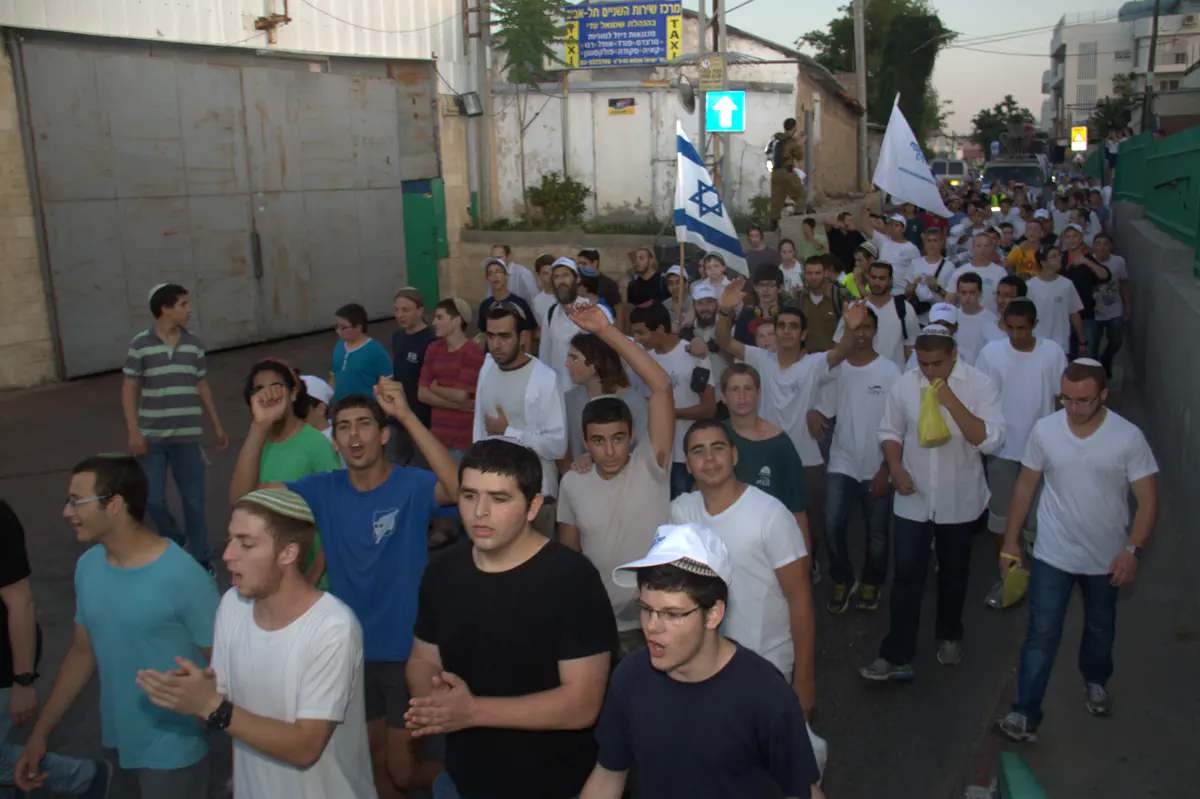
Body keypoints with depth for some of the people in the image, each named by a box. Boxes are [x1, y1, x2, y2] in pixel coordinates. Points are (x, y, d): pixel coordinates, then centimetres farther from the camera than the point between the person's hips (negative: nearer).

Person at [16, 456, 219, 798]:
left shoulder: (182, 576, -23)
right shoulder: (87, 566, -2)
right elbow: (83, 652, 9)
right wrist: (40, 733, 11)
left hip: (172, 752, -6)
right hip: (118, 743, 6)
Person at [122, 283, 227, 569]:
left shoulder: (194, 344, 5)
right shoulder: (140, 344, -4)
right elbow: (129, 390, -2)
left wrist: (217, 427, 13)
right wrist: (134, 432, -10)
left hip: (188, 436, 2)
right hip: (151, 436, -2)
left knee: (193, 500, 5)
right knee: (152, 499, 0)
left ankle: (200, 558, 19)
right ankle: (174, 542, 28)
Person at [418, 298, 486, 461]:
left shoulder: (474, 352, -13)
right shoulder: (433, 349, 7)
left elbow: (460, 395, -17)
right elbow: (422, 394, 2)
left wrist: (435, 388, 1)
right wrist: (458, 406, -10)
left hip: (464, 438, -6)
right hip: (438, 434, 6)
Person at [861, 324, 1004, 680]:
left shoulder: (979, 385, -12)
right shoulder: (904, 385, -5)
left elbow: (990, 441, -22)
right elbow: (890, 431, 7)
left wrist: (952, 402, -28)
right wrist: (895, 468, -9)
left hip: (959, 500, -1)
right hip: (914, 499, 1)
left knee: (953, 574, 18)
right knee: (906, 576, 0)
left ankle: (949, 635, 42)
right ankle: (896, 656, 7)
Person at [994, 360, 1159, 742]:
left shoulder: (1128, 437, -14)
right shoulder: (1045, 430, -10)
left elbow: (1147, 499, -10)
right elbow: (1025, 485, 0)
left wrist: (1133, 550, -21)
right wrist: (1011, 540, 1)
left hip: (1106, 559, 1)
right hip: (1052, 556, -1)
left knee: (1100, 628, 23)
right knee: (1041, 636, -2)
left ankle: (1095, 681, 51)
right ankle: (1026, 715, 3)